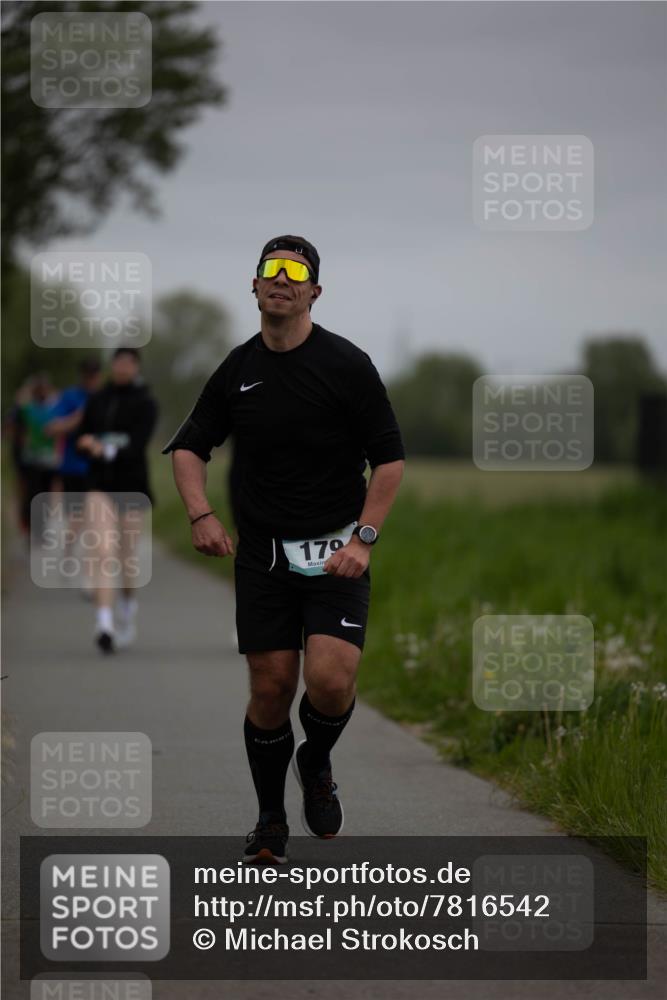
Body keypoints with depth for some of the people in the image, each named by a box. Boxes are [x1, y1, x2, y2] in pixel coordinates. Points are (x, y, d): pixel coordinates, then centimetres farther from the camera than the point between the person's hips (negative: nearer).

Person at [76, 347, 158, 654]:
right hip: (100, 487, 1)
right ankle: (104, 624, -26)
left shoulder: (145, 404, -4)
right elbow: (81, 441, 10)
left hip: (133, 488, -1)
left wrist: (105, 449, -30)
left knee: (127, 556, 11)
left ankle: (128, 606, 42)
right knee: (103, 553, -16)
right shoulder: (96, 401, 6)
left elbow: (137, 446, -15)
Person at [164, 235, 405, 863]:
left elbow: (389, 458, -5)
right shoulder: (238, 369, 5)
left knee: (331, 678, -19)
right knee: (271, 689, 1)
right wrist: (201, 513, -3)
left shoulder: (346, 364, -7)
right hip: (262, 553, 3)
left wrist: (362, 539, -13)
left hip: (335, 552, -3)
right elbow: (189, 445, 15)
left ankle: (316, 764, 14)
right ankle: (270, 823, 19)